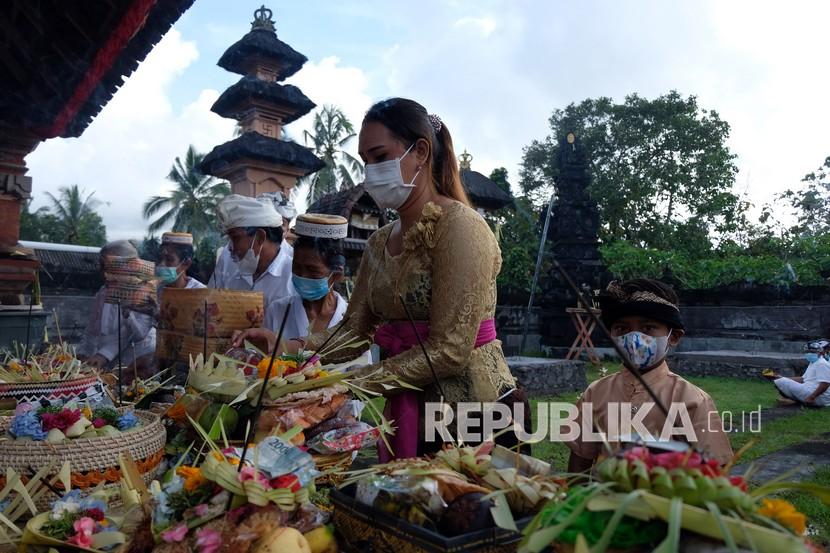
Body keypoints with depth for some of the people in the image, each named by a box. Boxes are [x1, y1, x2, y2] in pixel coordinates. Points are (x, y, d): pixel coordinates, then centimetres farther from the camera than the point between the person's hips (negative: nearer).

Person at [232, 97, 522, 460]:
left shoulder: (459, 226, -15)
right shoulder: (379, 243, 8)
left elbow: (449, 351, -21)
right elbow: (353, 335, 4)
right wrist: (286, 346, -11)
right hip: (408, 421, 6)